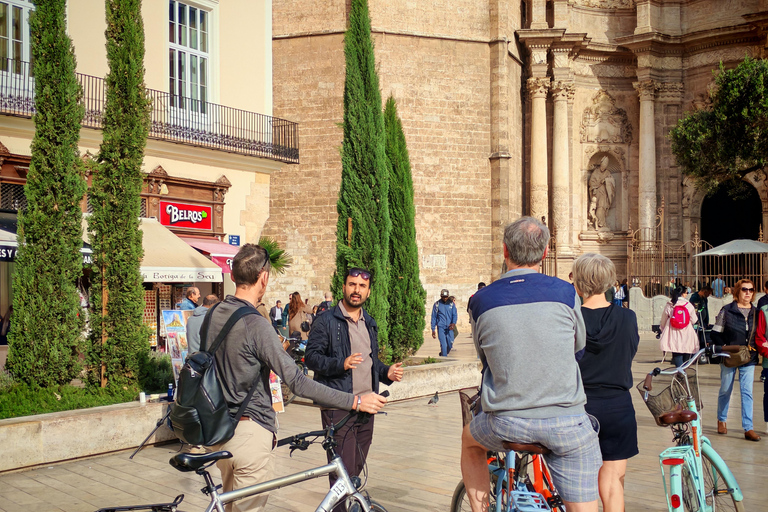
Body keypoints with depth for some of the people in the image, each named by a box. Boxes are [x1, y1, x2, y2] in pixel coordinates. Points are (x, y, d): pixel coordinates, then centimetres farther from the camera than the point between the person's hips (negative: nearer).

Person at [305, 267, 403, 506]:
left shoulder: (370, 323, 17)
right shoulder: (327, 321, -5)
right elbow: (311, 357, -10)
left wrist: (387, 372, 6)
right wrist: (341, 364, -25)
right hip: (339, 406, -6)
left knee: (357, 467, 15)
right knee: (343, 471, -7)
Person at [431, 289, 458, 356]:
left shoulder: (451, 304, 4)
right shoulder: (437, 304, -1)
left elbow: (455, 315, 5)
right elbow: (434, 317, 3)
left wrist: (453, 323, -17)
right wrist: (433, 329, 1)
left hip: (449, 327, 3)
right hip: (440, 327, -2)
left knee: (450, 344, 6)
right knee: (443, 344, -9)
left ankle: (443, 354, 32)